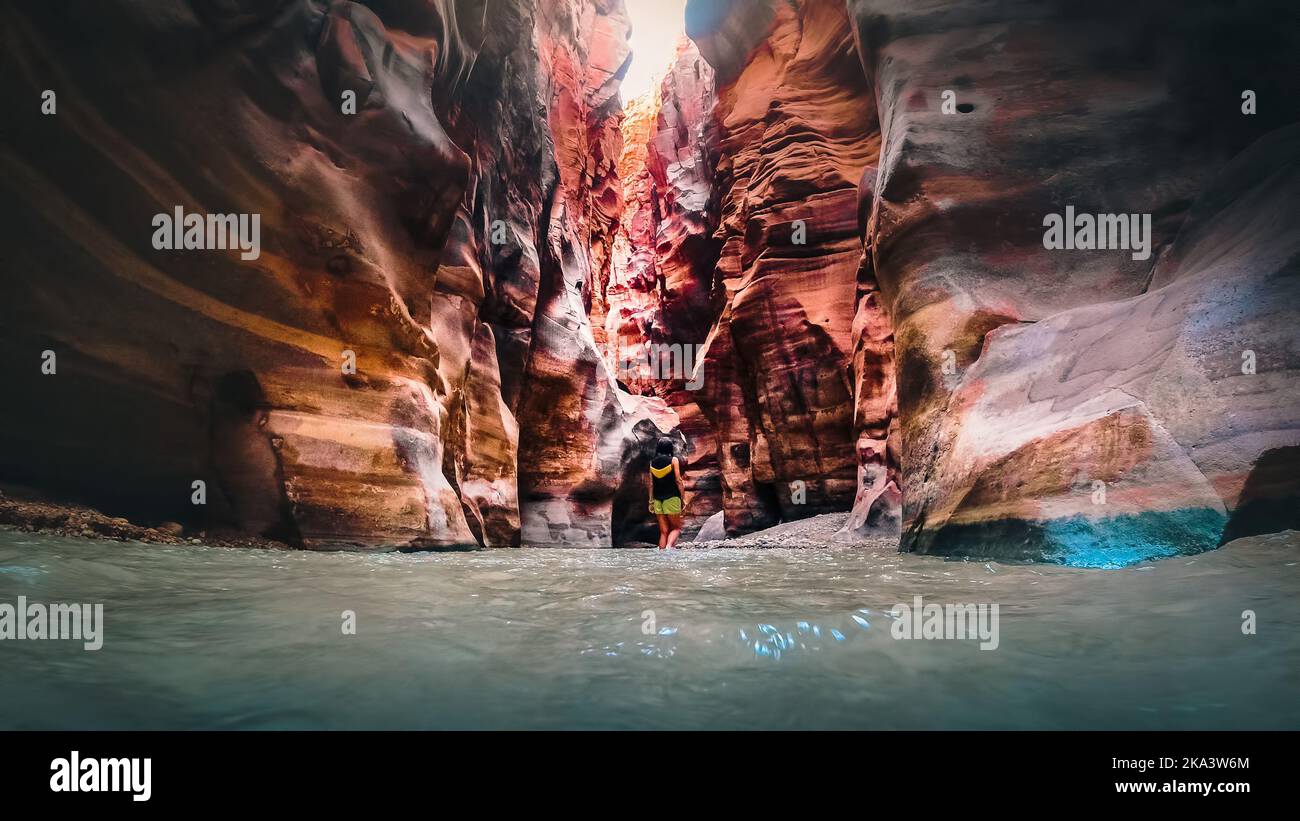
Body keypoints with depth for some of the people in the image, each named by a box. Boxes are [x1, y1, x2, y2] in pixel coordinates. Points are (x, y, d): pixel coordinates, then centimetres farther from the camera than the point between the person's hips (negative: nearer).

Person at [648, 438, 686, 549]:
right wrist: (683, 497, -1)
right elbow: (678, 480, -7)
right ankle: (668, 547, -19)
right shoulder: (673, 460, -4)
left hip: (658, 499, 4)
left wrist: (651, 501, 13)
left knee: (663, 531, 8)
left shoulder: (653, 462, 8)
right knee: (676, 528, 6)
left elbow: (651, 484, 9)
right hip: (671, 498, -4)